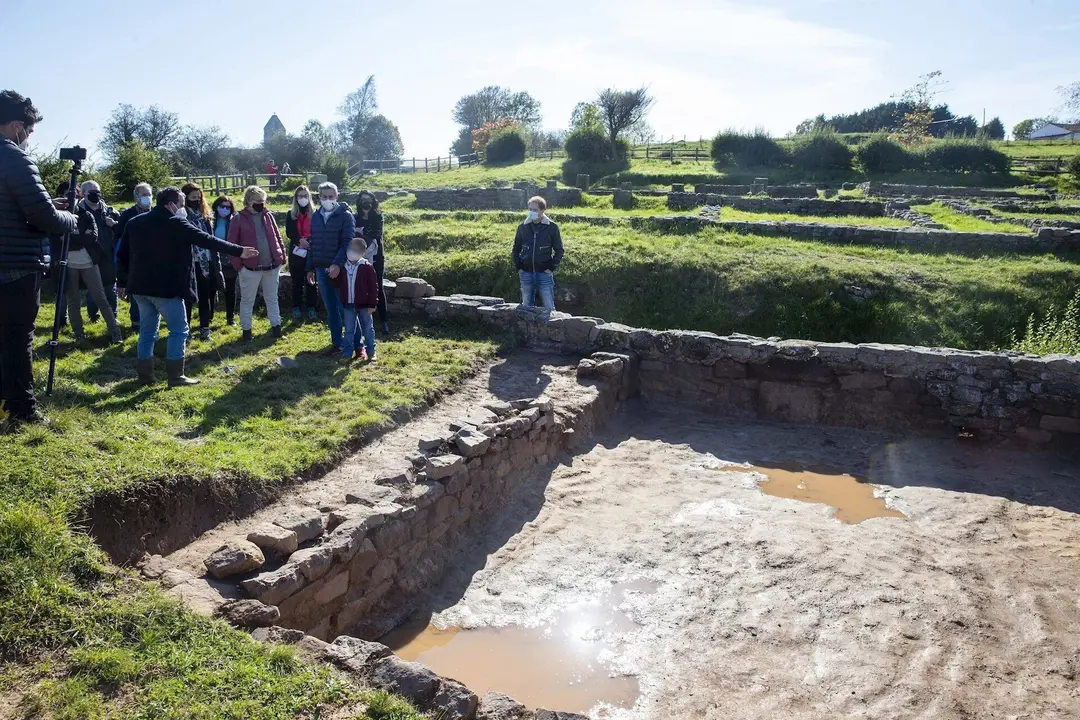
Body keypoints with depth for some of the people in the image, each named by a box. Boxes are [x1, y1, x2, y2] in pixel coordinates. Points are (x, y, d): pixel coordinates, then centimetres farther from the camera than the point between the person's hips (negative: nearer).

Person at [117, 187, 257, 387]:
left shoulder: (134, 223, 12)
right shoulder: (176, 223, -9)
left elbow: (123, 255, 14)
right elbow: (207, 240, -9)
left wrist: (124, 281, 23)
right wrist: (238, 251, -5)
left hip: (140, 286, 7)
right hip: (166, 287, -7)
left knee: (147, 330, 15)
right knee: (178, 330, 2)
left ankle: (145, 374, 18)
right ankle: (176, 376, 1)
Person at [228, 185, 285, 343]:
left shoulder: (268, 216, 7)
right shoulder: (239, 219, -5)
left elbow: (277, 237, 12)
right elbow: (232, 244, -6)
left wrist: (282, 256, 3)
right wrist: (238, 265, -11)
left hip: (272, 266, 4)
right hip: (250, 268, -4)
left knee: (272, 298, 16)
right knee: (247, 300, 8)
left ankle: (276, 325, 28)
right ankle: (246, 329, 18)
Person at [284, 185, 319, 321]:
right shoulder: (290, 215, 8)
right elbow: (289, 233, -2)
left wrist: (309, 242, -20)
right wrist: (300, 240, -19)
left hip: (312, 252, -1)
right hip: (296, 252, 1)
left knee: (311, 281, 2)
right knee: (297, 282, 7)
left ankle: (311, 308, 10)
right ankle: (296, 308, 15)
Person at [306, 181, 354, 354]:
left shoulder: (345, 216, -6)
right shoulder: (315, 217, 11)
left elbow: (348, 243, -16)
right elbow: (313, 244, 16)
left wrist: (337, 264, -27)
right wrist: (310, 268, 13)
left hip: (340, 269, -5)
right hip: (321, 269, 5)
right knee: (331, 309, 11)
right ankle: (337, 343, 19)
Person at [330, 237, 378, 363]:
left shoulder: (367, 267, -9)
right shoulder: (342, 267, 3)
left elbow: (373, 287, -9)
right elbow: (336, 284, 9)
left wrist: (372, 304, -11)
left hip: (364, 305, -3)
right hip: (348, 305, 3)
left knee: (368, 329, 9)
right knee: (349, 330, 9)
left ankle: (371, 352, 19)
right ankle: (347, 353, 15)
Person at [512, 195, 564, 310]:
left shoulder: (552, 227, -4)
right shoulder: (522, 227, 4)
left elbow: (559, 250, 2)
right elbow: (516, 249, 13)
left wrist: (551, 268, -7)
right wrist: (518, 268, 4)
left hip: (544, 274, -3)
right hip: (526, 273, 3)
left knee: (549, 308, 0)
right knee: (526, 307, 11)